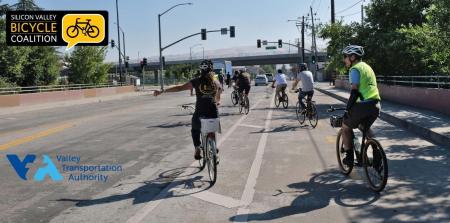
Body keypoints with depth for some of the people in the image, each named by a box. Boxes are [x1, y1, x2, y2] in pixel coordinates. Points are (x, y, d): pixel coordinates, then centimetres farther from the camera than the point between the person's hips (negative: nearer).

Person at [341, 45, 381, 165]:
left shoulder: (355, 69, -8)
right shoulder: (367, 67, 21)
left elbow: (355, 92, -16)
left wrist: (348, 108, -9)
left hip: (363, 105, -8)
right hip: (376, 104, 8)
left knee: (346, 127, 10)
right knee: (365, 128, 28)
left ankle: (349, 156, 11)